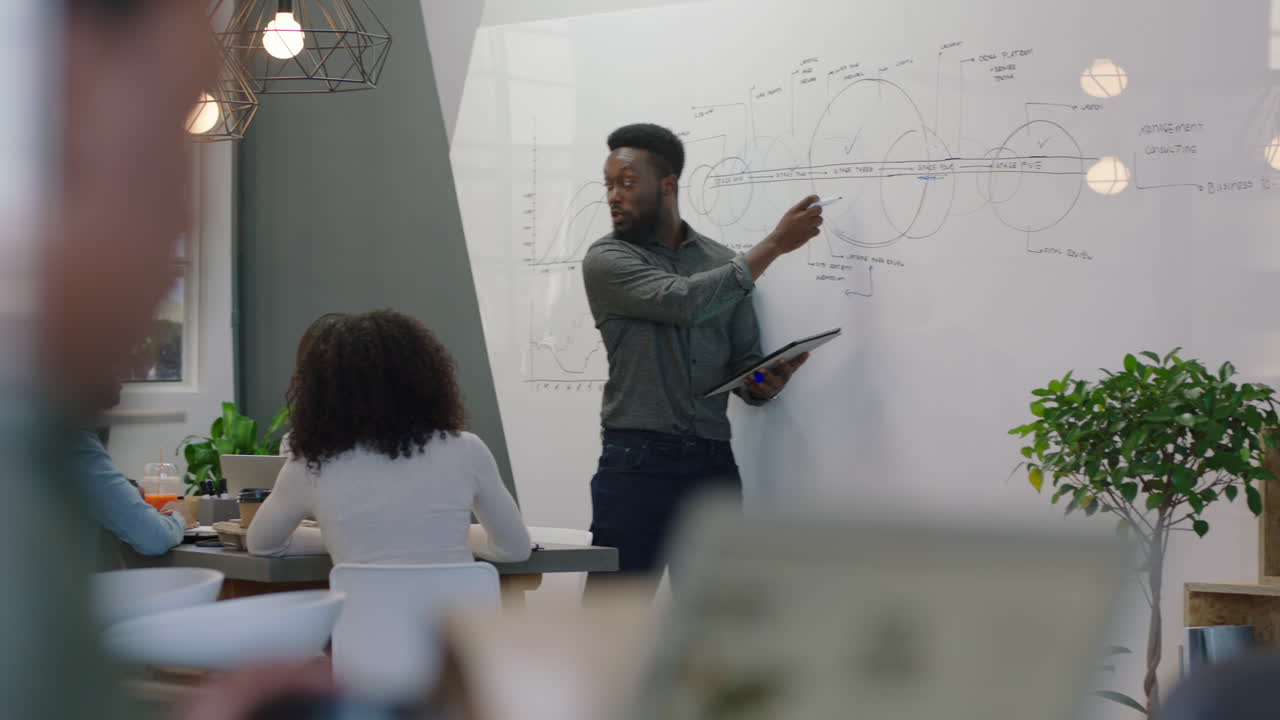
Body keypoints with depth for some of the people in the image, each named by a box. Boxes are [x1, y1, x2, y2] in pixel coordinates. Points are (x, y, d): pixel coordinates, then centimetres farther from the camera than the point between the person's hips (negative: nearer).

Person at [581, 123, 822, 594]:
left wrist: (769, 383, -11)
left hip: (713, 466, 4)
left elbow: (746, 371, 14)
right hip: (637, 462, -4)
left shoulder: (725, 264, 13)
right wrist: (775, 245, -11)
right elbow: (681, 301, -16)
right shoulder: (607, 260, 0)